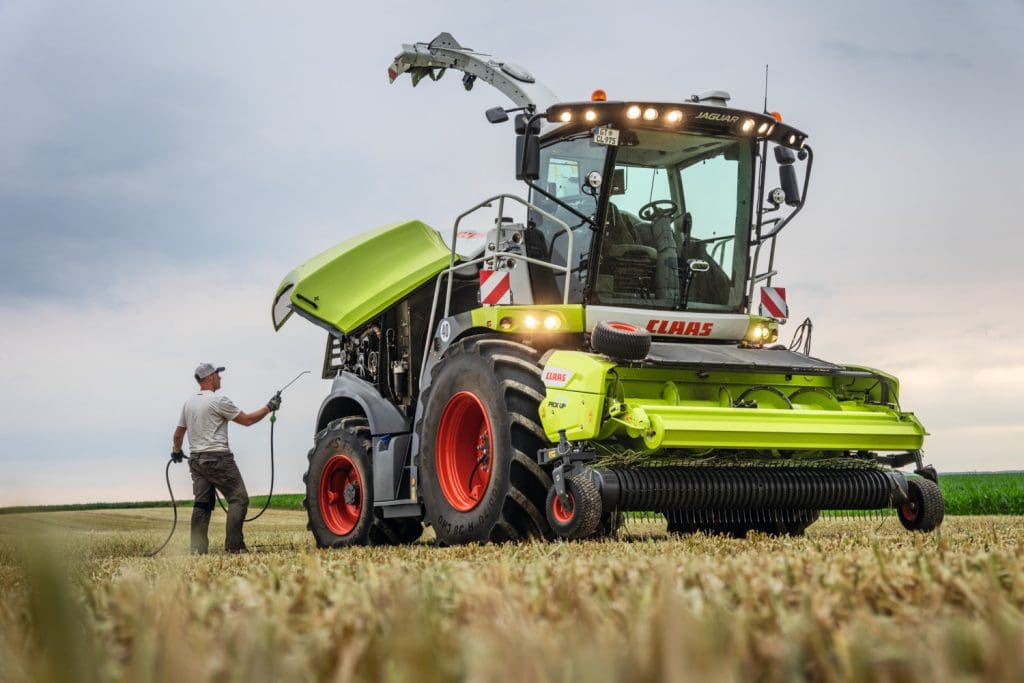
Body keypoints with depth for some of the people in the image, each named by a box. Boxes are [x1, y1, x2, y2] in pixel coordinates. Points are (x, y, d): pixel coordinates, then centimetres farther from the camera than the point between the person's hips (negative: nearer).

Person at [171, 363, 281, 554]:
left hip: (196, 459, 8)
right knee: (238, 498, -4)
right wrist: (269, 407, 5)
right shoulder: (218, 400, -10)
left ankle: (198, 549, 3)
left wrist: (176, 451, 38)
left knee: (202, 503, 8)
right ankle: (234, 545, -10)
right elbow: (247, 420, -6)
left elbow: (178, 433, 20)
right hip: (218, 458, -8)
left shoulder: (188, 404, 13)